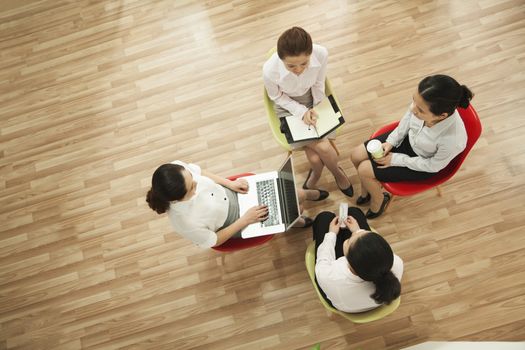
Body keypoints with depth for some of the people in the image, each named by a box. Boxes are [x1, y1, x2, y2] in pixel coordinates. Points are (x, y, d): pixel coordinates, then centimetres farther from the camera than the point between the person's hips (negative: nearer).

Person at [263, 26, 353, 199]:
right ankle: (337, 172, 16)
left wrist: (314, 111, -7)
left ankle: (315, 174, 23)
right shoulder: (270, 70, -32)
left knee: (316, 158, -14)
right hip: (289, 107, -1)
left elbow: (319, 84, -7)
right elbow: (276, 96, -11)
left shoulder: (321, 54, -28)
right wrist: (301, 111, -20)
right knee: (323, 148, -18)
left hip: (312, 100, 2)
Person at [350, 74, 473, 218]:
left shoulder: (453, 140, -41)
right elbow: (407, 119, -6)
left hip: (424, 164, -4)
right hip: (408, 138, 5)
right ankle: (366, 190, 31)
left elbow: (433, 166, -20)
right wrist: (390, 142, -7)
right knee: (356, 156, 1)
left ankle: (379, 199, 24)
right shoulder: (423, 103, -31)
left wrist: (396, 159, -16)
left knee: (364, 170, -9)